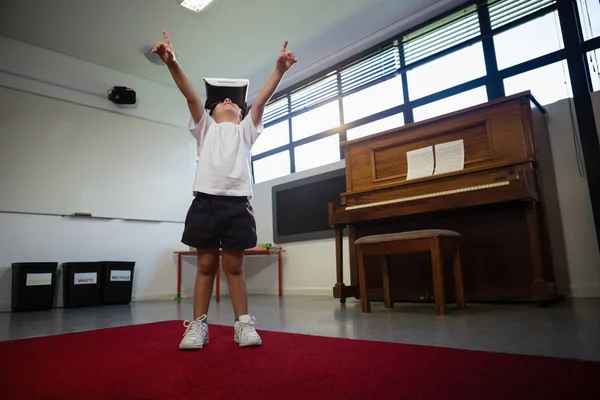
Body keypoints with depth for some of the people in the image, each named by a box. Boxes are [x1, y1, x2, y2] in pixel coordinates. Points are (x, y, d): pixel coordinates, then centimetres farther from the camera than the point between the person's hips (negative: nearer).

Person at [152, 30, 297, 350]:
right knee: (206, 265, 4)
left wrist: (279, 69, -3)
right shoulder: (205, 127, 19)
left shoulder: (246, 130, 21)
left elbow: (261, 99, 8)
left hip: (237, 203, 0)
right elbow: (190, 95, 4)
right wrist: (172, 63, -10)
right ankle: (198, 325, 13)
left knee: (234, 266, 3)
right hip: (206, 201, 0)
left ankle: (243, 323, 10)